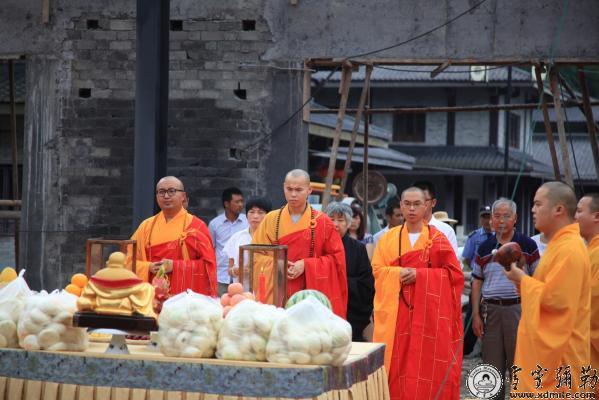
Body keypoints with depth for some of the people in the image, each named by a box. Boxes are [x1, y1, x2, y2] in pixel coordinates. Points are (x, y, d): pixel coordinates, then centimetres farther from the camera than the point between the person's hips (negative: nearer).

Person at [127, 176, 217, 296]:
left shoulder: (196, 226, 1)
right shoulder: (146, 226, 11)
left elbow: (208, 264, -4)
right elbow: (130, 260, 11)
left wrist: (175, 266, -13)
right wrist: (148, 268, -9)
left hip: (185, 297, -3)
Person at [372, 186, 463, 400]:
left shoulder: (437, 239, 1)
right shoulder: (389, 238, 9)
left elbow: (454, 273, -3)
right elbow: (377, 270, 7)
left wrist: (419, 274, -12)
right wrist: (398, 273, -13)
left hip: (428, 312, -2)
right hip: (395, 313, 2)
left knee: (426, 363, -5)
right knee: (396, 362, -1)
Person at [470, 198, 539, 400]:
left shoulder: (528, 245, 1)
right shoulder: (484, 248, 9)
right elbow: (477, 282, 12)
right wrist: (476, 315, 4)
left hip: (518, 308, -3)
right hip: (491, 309, 3)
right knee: (492, 366, 7)